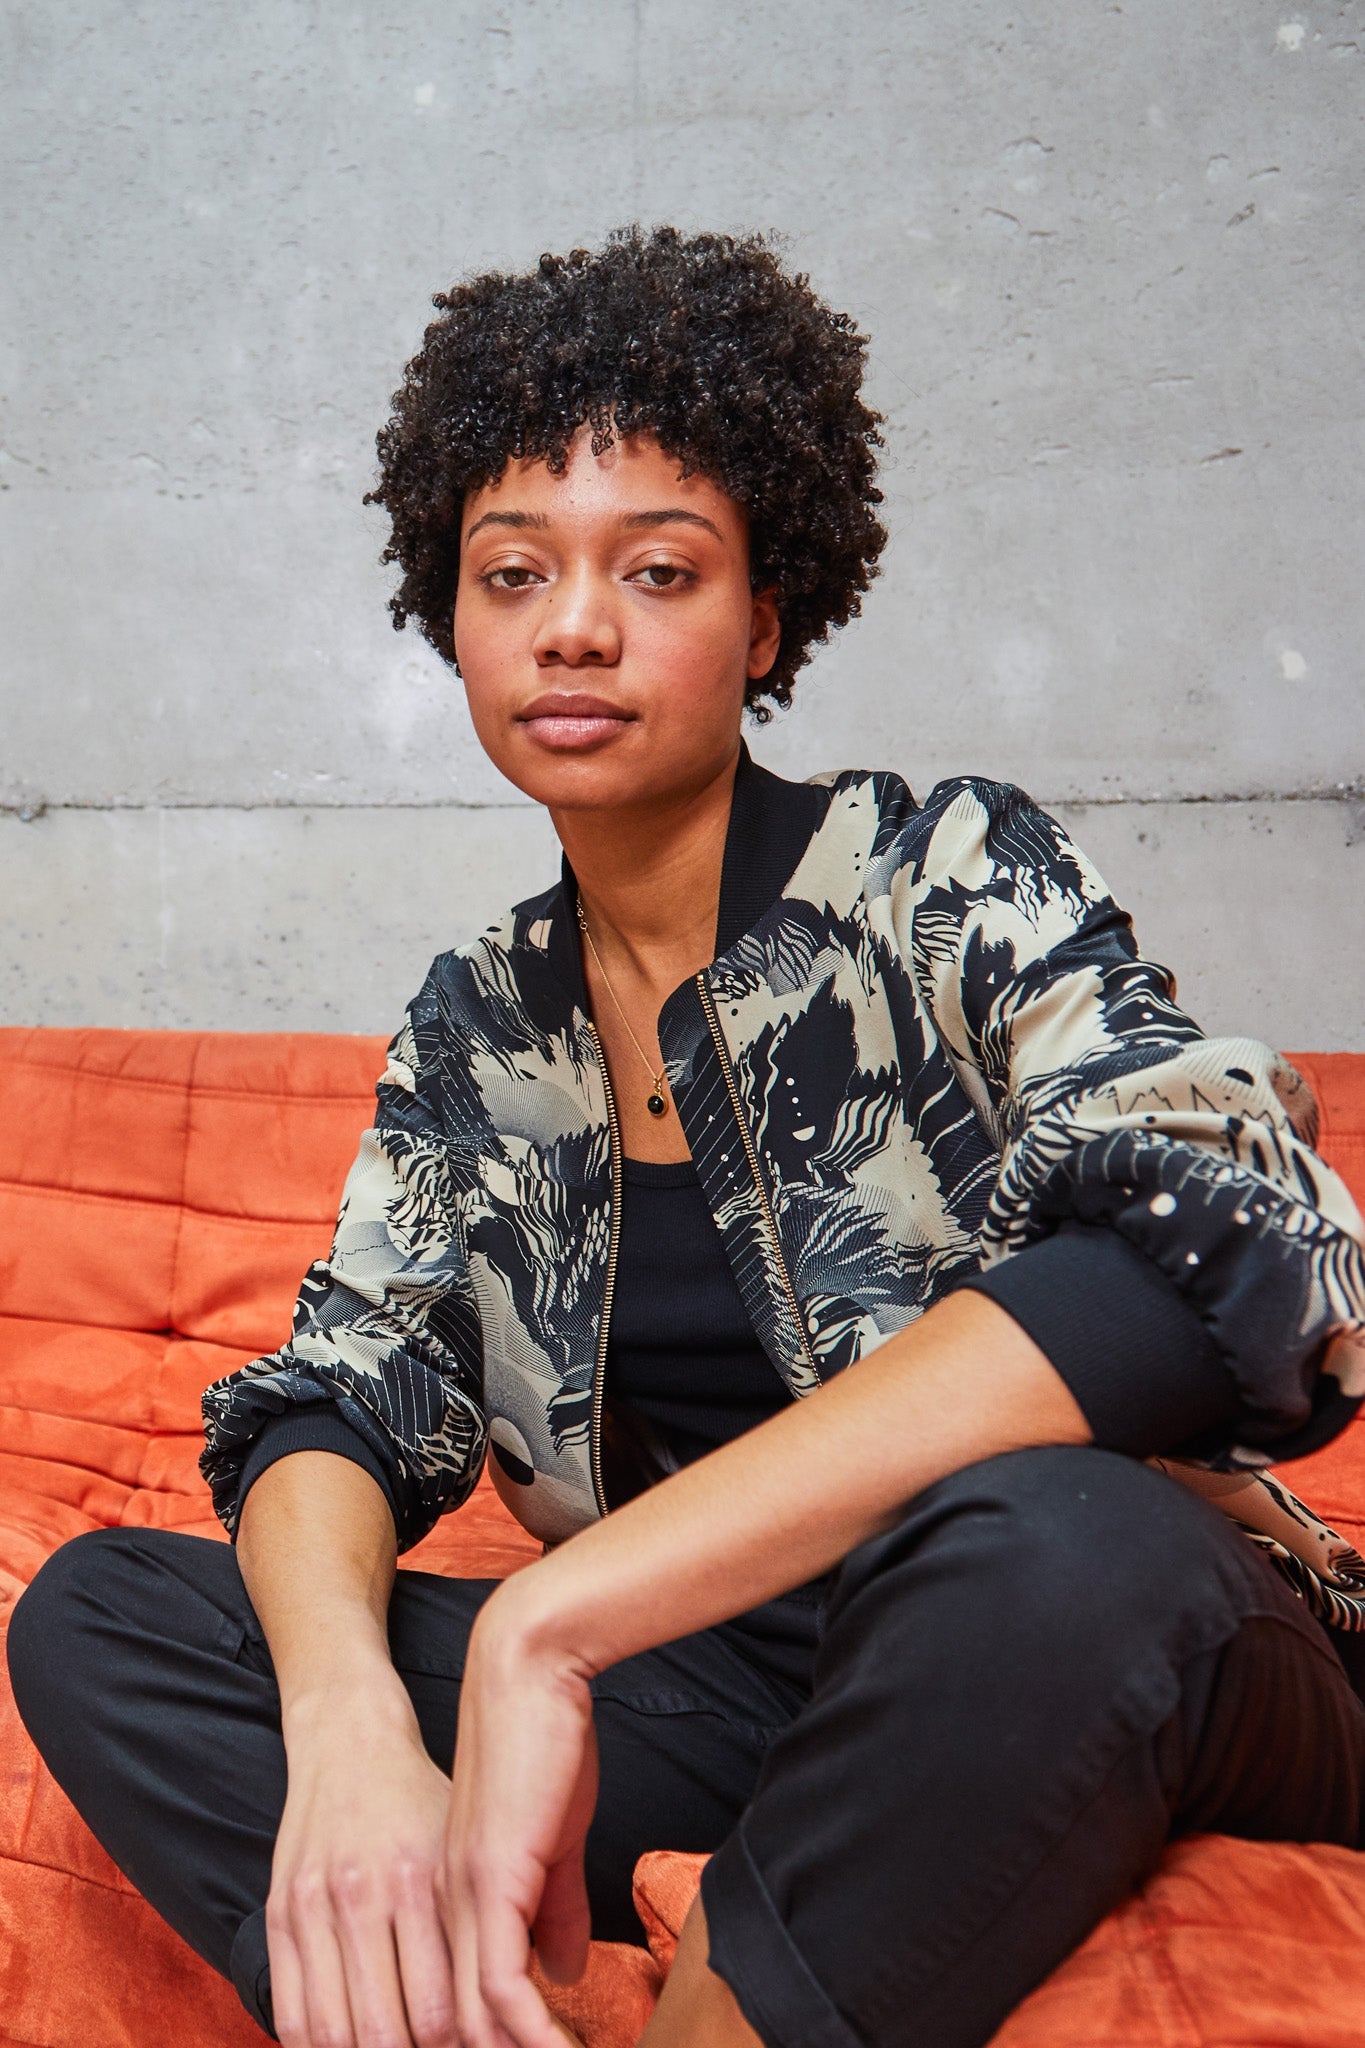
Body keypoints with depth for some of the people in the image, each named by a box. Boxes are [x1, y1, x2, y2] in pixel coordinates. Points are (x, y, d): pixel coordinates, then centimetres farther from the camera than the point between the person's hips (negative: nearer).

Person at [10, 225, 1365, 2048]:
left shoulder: (949, 876, -9)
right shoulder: (477, 1035, 6)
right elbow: (327, 1409, 1)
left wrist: (547, 1620, -31)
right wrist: (348, 1730, -25)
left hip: (1107, 1637, -3)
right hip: (730, 1690, 4)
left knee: (1041, 1532, -38)